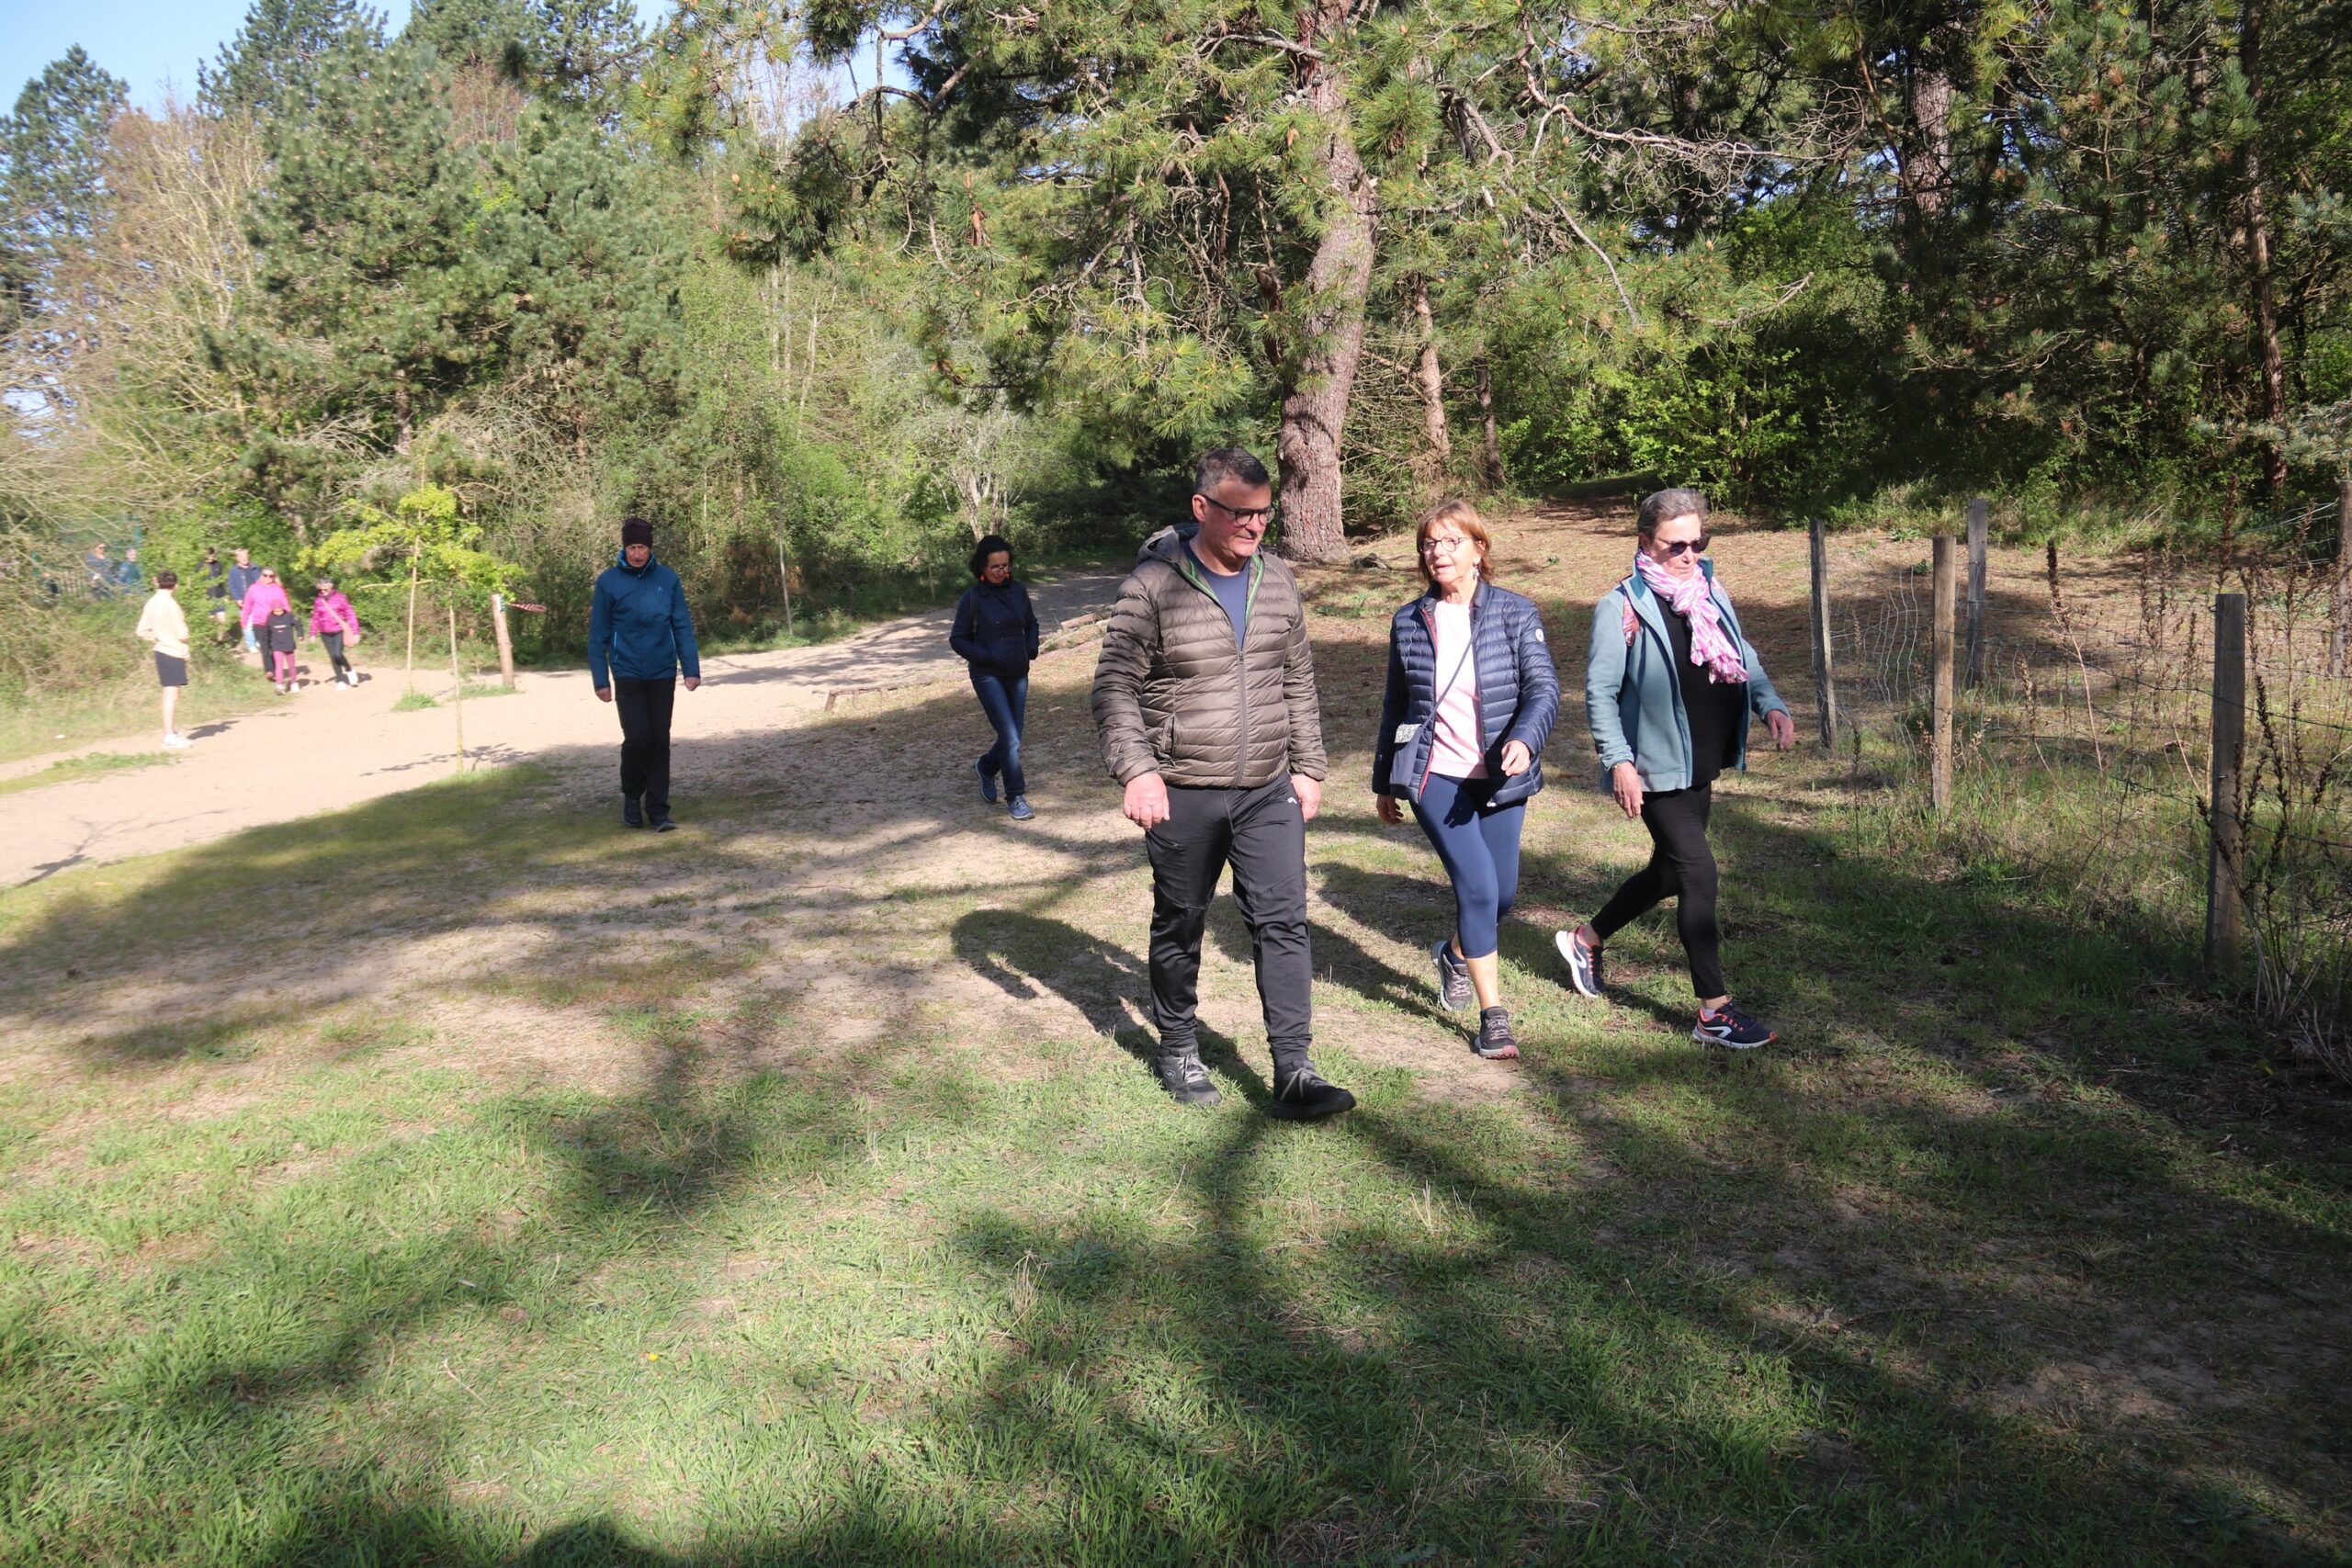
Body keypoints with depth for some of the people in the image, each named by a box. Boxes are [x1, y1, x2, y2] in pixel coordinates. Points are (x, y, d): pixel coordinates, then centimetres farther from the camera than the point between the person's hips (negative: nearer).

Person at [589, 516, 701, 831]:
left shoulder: (668, 578, 1)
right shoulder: (608, 581, -2)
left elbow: (682, 625, 3)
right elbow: (598, 634, 1)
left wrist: (692, 668, -4)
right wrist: (600, 679, -2)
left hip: (663, 673, 2)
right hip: (627, 674, -2)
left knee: (660, 741, 3)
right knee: (637, 738, -9)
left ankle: (658, 809, 11)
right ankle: (631, 796, 17)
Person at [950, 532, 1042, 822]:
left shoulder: (1018, 591, 2)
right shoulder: (972, 597, -9)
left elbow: (1031, 624, 18)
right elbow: (957, 639, -4)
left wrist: (1031, 650, 0)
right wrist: (988, 656, -15)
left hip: (1018, 675, 5)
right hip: (988, 676, -5)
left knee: (1012, 737, 10)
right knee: (1010, 737, -11)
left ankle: (986, 767, 39)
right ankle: (1016, 797, 0)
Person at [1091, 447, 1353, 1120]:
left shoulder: (1277, 580, 6)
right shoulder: (1154, 585, -11)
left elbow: (1298, 682, 14)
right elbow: (1116, 686, -10)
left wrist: (1308, 767, 12)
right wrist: (1135, 770, -21)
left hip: (1268, 792, 4)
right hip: (1182, 795, -4)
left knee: (1283, 922, -2)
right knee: (1179, 926, 11)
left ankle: (1294, 1072, 1)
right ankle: (1178, 1052, 30)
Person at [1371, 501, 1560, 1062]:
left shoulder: (1516, 614, -3)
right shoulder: (1410, 622, 3)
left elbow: (1544, 687, -11)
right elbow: (1395, 706, 12)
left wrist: (1525, 739, -31)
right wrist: (1384, 781, 16)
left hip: (1499, 779, 1)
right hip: (1435, 777, -1)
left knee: (1501, 895, 8)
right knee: (1477, 886, -12)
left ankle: (1454, 953, 43)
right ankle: (1494, 1019, -1)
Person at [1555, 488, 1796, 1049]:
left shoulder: (1711, 594, 9)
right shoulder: (1622, 608, -12)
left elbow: (1744, 660, 16)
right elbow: (1600, 691, -12)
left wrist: (1771, 705, -2)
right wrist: (1618, 761, -20)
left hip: (1700, 765, 8)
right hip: (1655, 769, -8)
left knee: (1670, 871, 18)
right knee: (1699, 874, -9)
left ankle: (1587, 940, 40)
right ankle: (1714, 1012, -1)